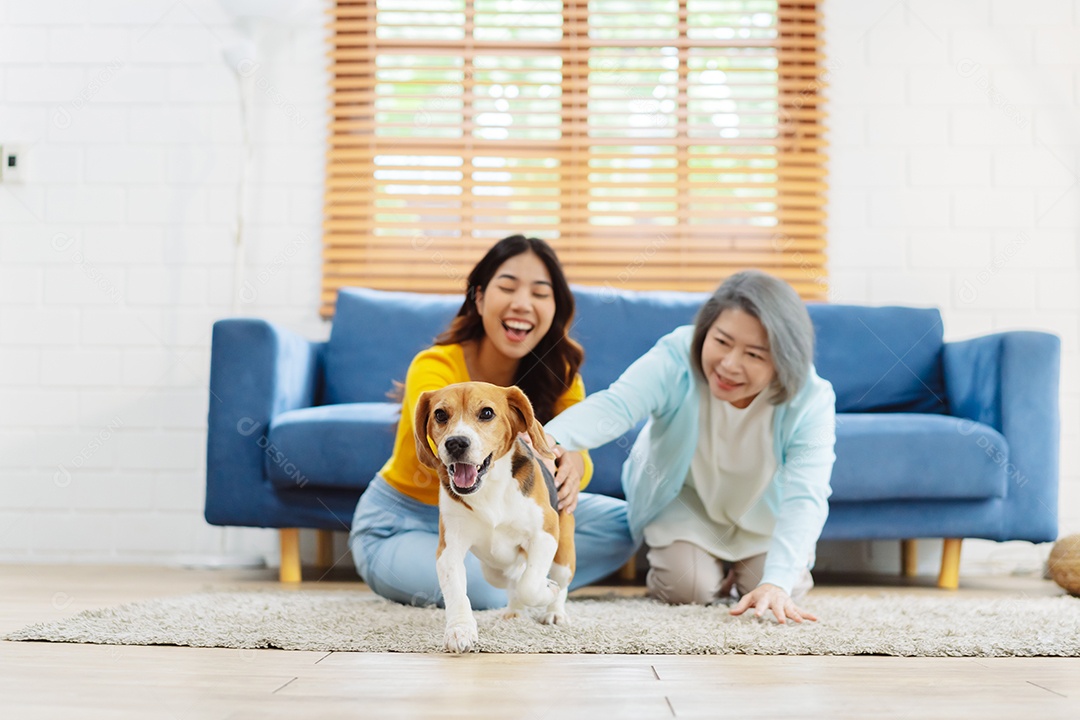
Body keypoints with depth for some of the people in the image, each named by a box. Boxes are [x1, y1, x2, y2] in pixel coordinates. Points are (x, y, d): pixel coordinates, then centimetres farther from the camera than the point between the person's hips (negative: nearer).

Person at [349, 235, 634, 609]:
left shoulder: (559, 373, -11)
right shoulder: (434, 369, -27)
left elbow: (578, 449, -23)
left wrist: (572, 464, -47)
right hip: (402, 526, -5)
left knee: (620, 523, -12)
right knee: (485, 591, -35)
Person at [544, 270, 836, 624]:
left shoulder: (811, 400, -32)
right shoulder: (675, 360, -35)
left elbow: (804, 498, -39)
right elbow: (611, 406, -51)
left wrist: (777, 583, -53)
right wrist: (548, 440, -73)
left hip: (763, 511, 1)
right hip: (685, 498, -1)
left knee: (783, 592, -14)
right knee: (688, 587, -18)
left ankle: (746, 567, 23)